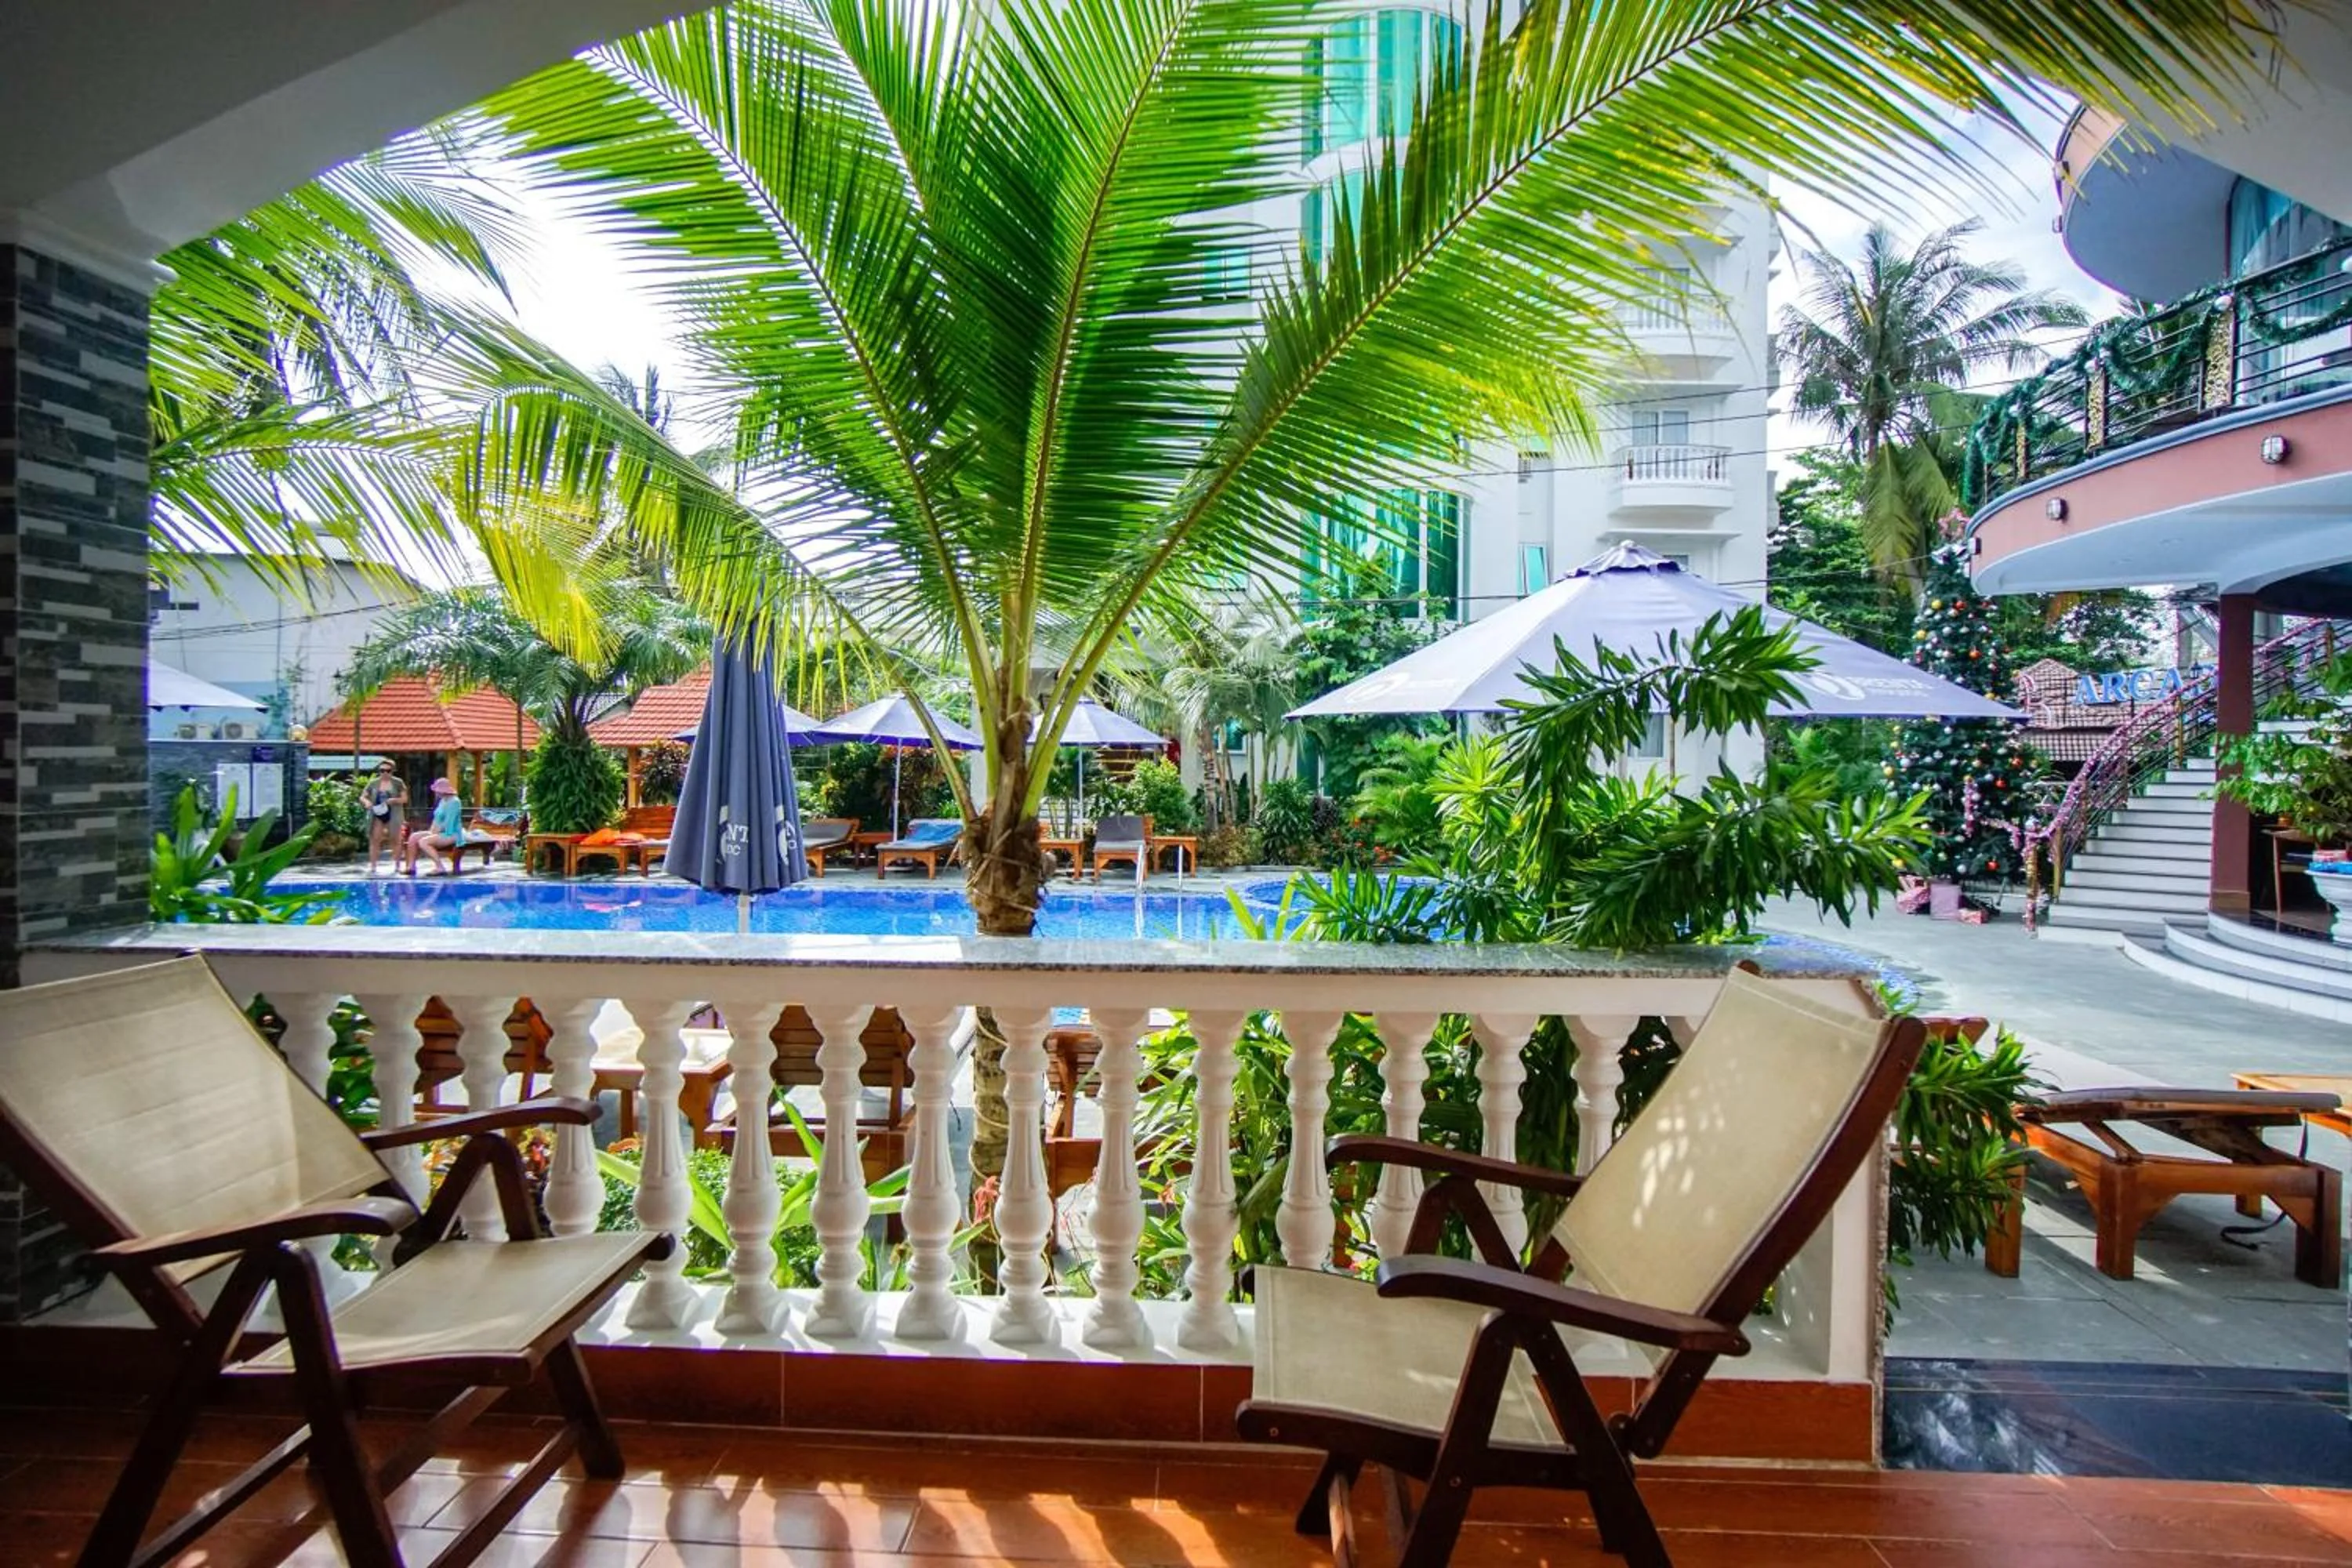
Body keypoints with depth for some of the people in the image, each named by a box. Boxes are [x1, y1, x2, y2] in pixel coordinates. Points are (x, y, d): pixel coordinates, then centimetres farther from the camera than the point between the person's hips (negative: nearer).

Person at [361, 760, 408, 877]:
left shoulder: (398, 783, 0)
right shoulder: (373, 783, 5)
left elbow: (405, 799, -2)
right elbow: (362, 797, 8)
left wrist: (394, 800, -20)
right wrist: (366, 802, -14)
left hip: (393, 815, -2)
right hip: (377, 814, 2)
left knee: (395, 840, 4)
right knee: (375, 839, -4)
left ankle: (396, 866, 12)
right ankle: (372, 866, -2)